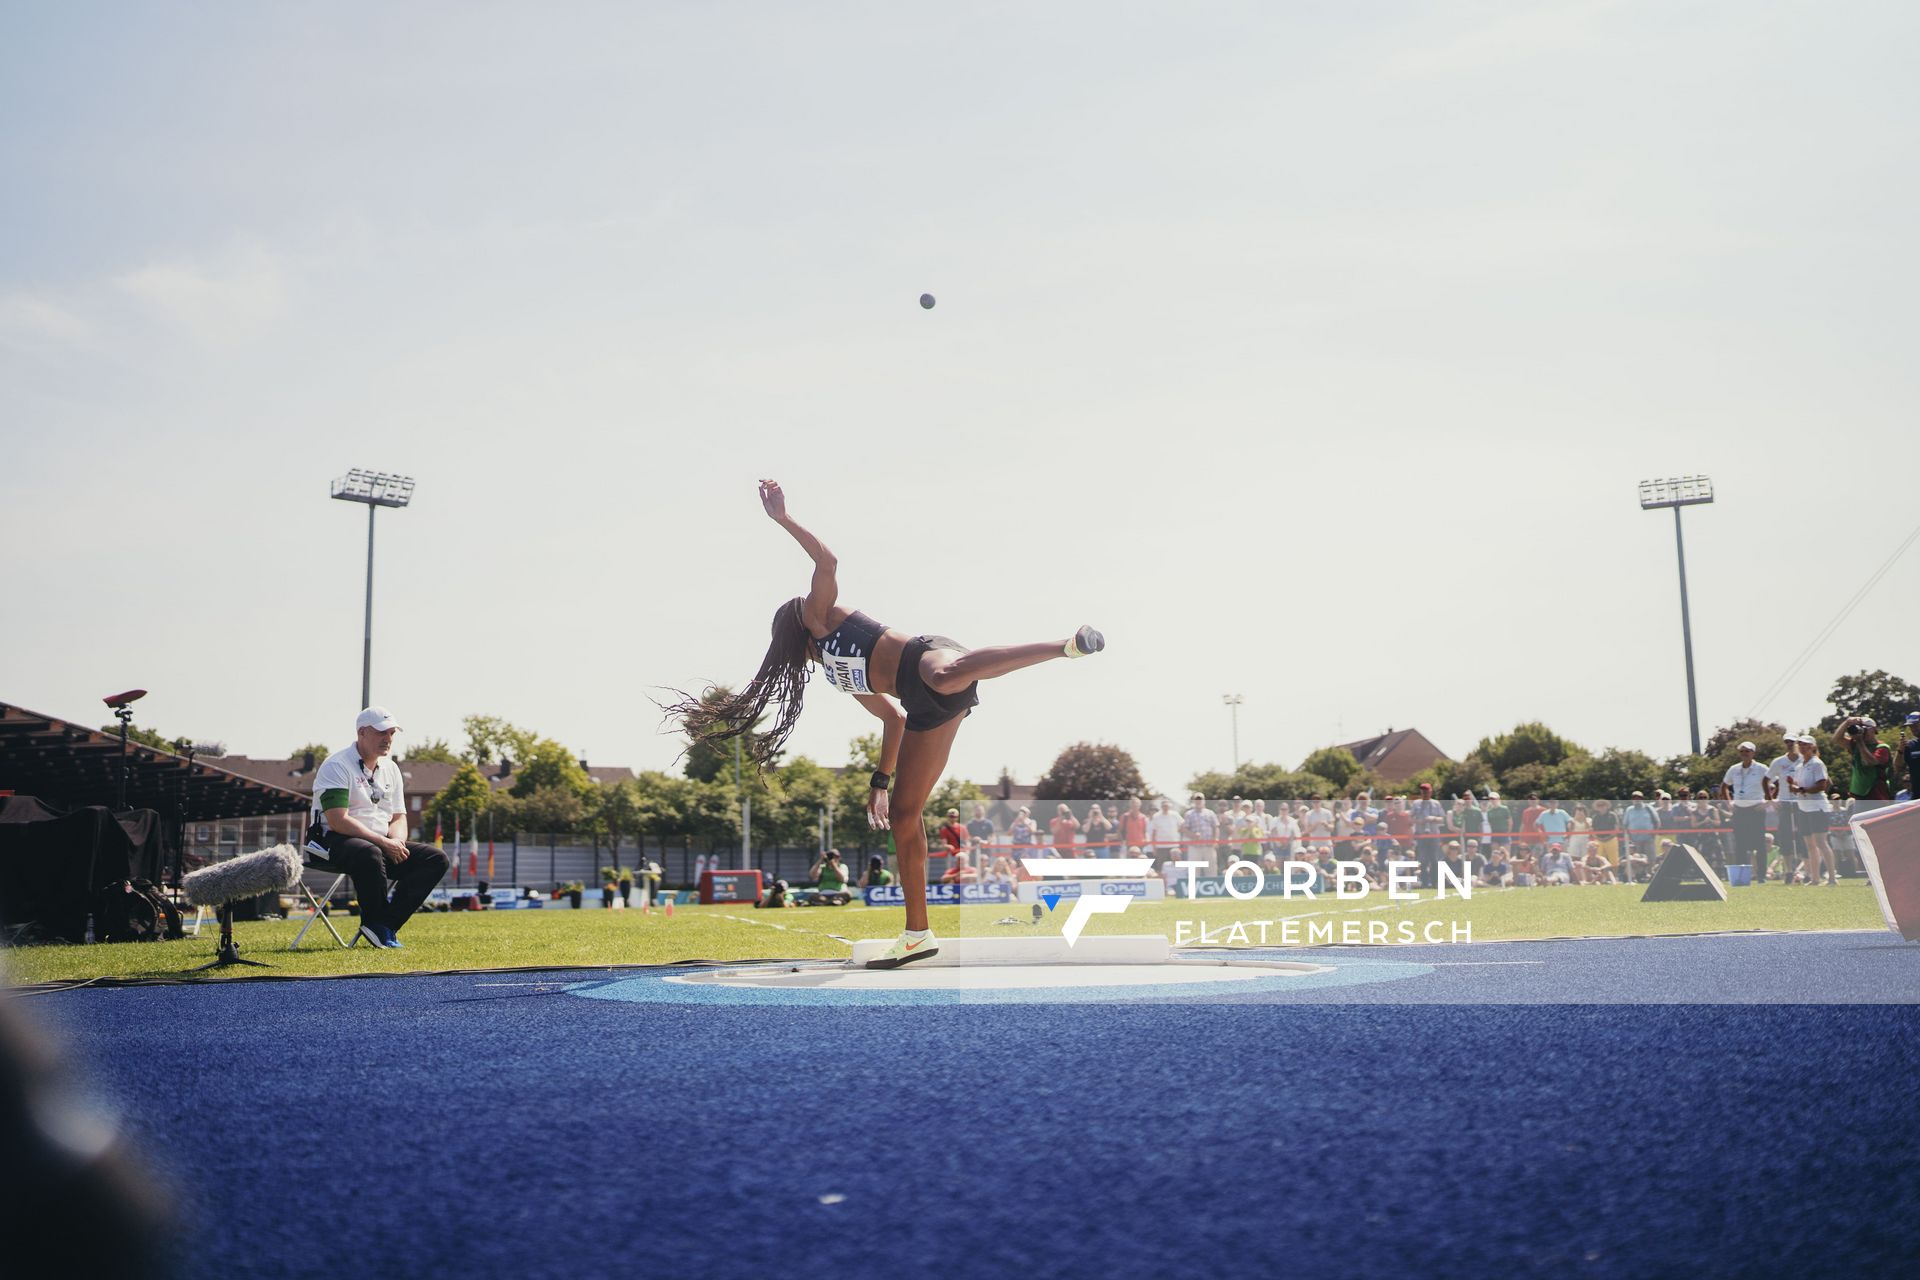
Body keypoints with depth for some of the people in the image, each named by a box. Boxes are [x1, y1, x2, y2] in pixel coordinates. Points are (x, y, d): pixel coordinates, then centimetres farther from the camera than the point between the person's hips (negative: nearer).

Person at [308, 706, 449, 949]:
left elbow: (399, 817, 16)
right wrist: (384, 842, -22)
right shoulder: (336, 766, -9)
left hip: (382, 844, 8)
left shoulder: (391, 769, 15)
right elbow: (338, 821, -20)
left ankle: (385, 924, -17)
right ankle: (377, 924, -20)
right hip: (337, 841, -8)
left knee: (436, 858, -12)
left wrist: (396, 841, -9)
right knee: (369, 854, -41)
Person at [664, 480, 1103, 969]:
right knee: (902, 813, 8)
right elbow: (893, 717, 34)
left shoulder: (818, 614, 16)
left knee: (946, 674, -46)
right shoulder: (833, 672, 34)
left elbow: (827, 562, -4)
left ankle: (1066, 645, -57)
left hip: (925, 660, -8)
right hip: (928, 709, 8)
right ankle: (918, 933, 12)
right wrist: (880, 782, 33)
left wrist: (782, 518, -3)